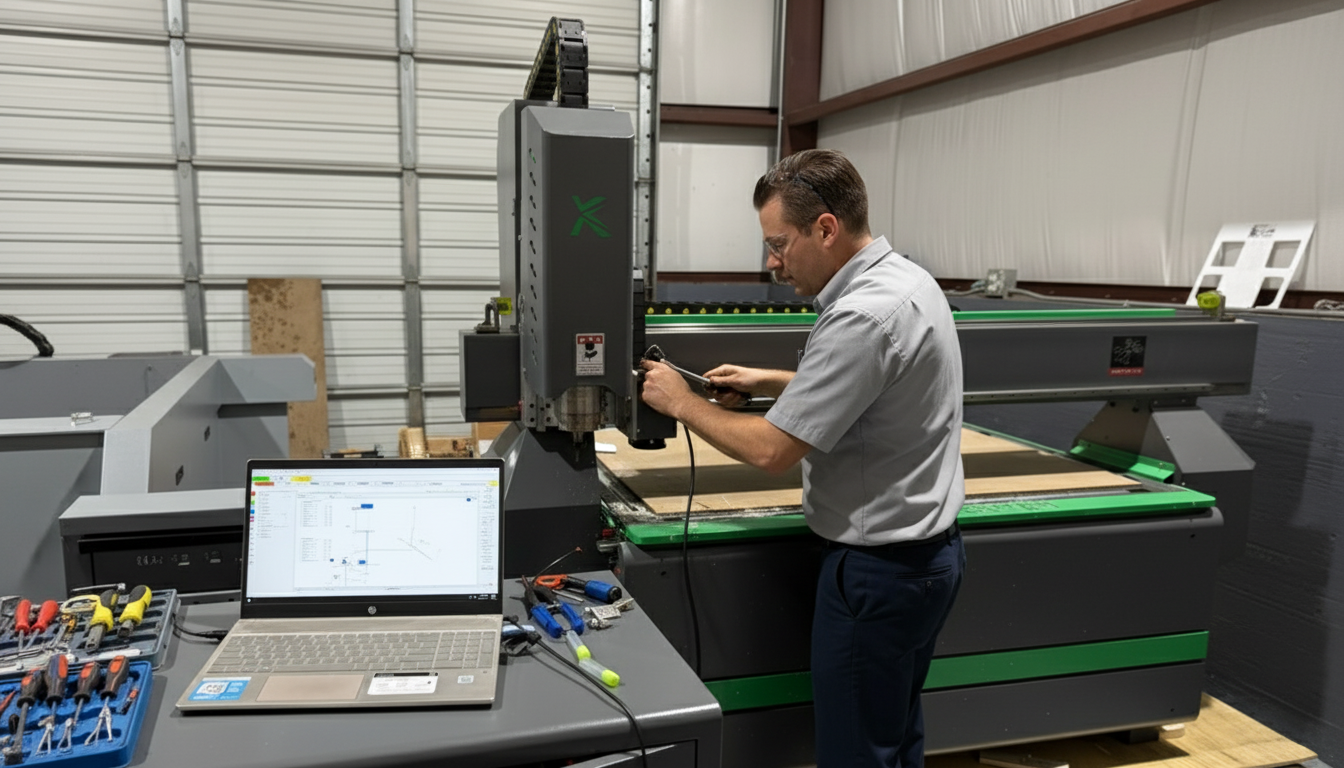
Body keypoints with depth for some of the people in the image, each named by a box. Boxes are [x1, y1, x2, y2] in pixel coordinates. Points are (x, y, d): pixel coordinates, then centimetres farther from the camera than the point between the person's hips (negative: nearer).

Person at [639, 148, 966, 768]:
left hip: (880, 568, -10)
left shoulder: (863, 315, -26)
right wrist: (768, 382, 15)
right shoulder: (905, 278, 6)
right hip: (928, 549, 10)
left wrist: (682, 403, -9)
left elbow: (772, 451, -23)